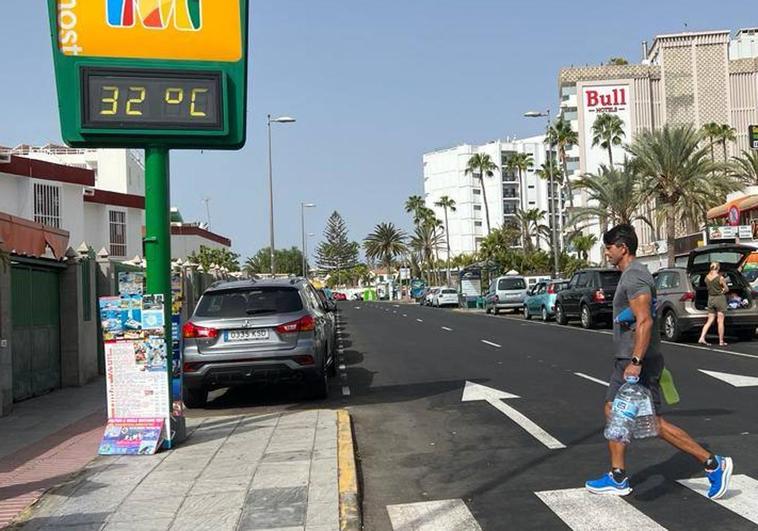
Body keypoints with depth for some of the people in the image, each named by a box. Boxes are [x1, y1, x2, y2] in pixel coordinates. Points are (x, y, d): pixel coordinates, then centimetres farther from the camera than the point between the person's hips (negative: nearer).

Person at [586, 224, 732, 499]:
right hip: (627, 361, 10)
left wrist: (636, 362, -31)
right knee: (613, 412, 12)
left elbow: (645, 321, -27)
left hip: (637, 363, -10)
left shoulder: (635, 277, -17)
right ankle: (617, 478, 17)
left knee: (653, 422, -5)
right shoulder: (630, 275, 16)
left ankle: (712, 464, 3)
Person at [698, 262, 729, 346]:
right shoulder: (720, 278, -13)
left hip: (710, 298, 5)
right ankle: (721, 341, 7)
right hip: (720, 298, -5)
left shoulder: (706, 277, 1)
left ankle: (702, 338, -4)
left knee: (710, 320, 9)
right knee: (720, 321, 2)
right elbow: (726, 289, -3)